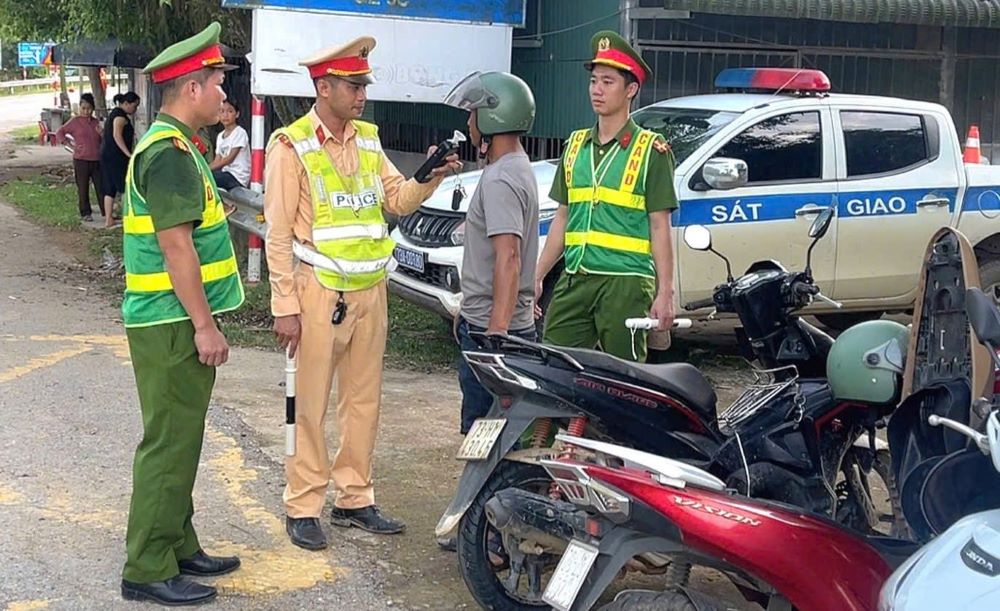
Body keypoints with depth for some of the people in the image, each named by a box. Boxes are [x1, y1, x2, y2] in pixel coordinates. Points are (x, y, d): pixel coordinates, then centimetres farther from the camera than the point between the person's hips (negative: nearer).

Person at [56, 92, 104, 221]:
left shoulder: (96, 123, 12)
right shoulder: (75, 121, -1)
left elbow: (102, 141, 18)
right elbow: (60, 133, 2)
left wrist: (101, 133, -3)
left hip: (96, 161, 4)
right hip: (81, 161, -3)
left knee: (101, 187, 3)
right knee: (83, 189, 3)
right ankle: (85, 213, 13)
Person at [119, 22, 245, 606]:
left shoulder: (171, 145, 16)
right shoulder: (170, 152, -17)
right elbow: (176, 246, -22)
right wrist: (204, 325, -20)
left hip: (176, 322, 10)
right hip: (173, 325, -10)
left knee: (180, 442, 16)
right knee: (169, 446, -4)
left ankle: (179, 546, 27)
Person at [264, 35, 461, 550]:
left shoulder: (368, 140, 12)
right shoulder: (292, 146, -7)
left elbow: (398, 200, 14)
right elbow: (278, 232, -9)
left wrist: (430, 178, -6)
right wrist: (285, 306, -13)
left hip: (370, 290, 6)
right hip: (320, 290, -6)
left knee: (364, 400, 11)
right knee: (312, 405, -1)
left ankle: (354, 499, 22)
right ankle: (303, 507, 9)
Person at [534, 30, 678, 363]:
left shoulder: (651, 150, -1)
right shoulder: (576, 144, 15)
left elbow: (660, 227, -3)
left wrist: (665, 294, -8)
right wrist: (537, 276, 16)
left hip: (625, 284, -5)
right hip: (574, 281, 5)